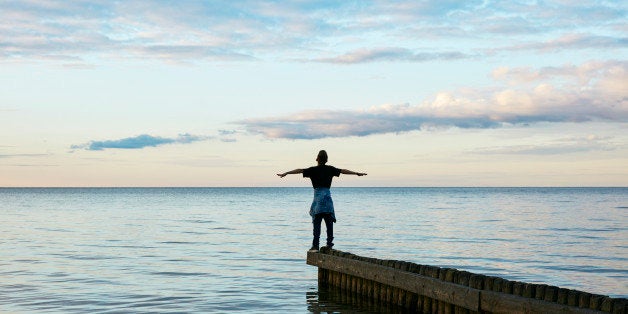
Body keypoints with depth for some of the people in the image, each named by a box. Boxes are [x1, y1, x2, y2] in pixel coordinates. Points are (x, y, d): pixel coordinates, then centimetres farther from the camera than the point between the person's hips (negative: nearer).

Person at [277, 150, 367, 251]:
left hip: (318, 196, -2)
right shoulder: (330, 169, 9)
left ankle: (316, 245, -6)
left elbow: (299, 170, -4)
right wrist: (357, 173, 28)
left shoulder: (313, 170, 0)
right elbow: (343, 171, 18)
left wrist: (285, 173, -1)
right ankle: (329, 243, 5)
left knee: (317, 222, -2)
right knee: (329, 222, 7)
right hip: (327, 195, 2)